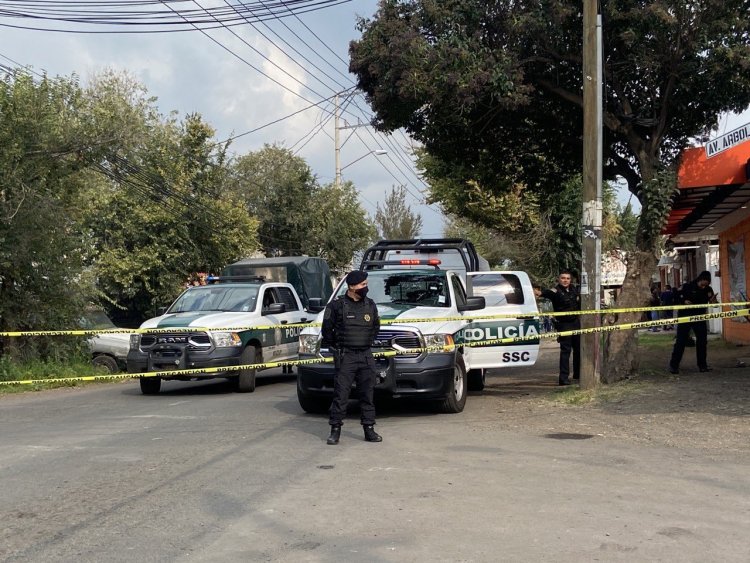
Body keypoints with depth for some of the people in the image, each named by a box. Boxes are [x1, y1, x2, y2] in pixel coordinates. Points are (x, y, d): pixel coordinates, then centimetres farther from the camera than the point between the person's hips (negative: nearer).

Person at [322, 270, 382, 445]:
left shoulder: (370, 305, 9)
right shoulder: (337, 305, -5)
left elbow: (376, 326, 23)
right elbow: (327, 329, 4)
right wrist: (335, 347, 8)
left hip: (366, 356, 4)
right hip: (345, 357, -4)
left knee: (367, 395, 7)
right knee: (341, 395, -5)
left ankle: (369, 429, 14)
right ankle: (335, 431, 2)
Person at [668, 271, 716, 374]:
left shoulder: (708, 290, 0)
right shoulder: (687, 287, -10)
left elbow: (712, 303, 0)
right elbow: (676, 297, -6)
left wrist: (713, 301, -22)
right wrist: (684, 301, -24)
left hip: (700, 318, 4)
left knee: (702, 341, 4)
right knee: (680, 341, -5)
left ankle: (702, 365, 15)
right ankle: (674, 365, -2)